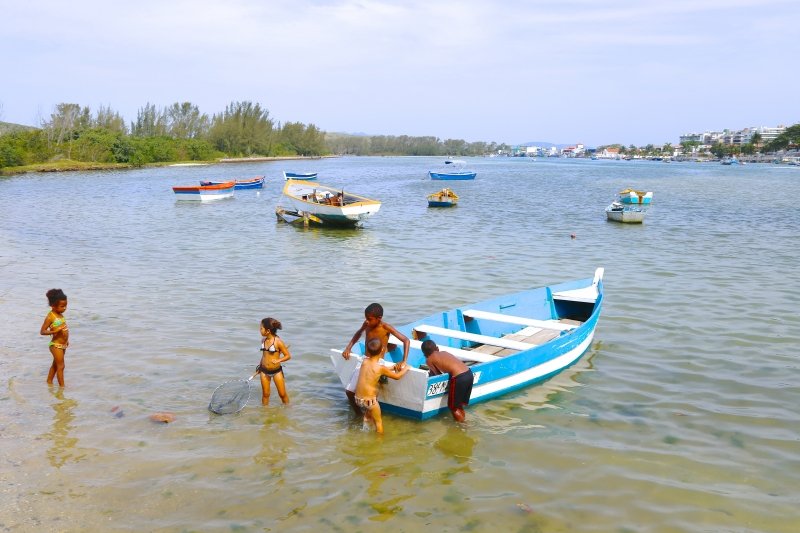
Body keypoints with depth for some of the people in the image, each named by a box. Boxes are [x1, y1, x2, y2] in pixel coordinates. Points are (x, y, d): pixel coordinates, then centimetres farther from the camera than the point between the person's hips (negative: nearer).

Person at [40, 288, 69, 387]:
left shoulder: (60, 314, 6)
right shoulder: (50, 317, -19)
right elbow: (42, 331, -19)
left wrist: (66, 340, 20)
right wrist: (54, 331, -32)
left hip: (63, 345, 8)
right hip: (56, 345, -8)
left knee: (55, 364, 21)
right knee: (60, 366, -3)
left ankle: (49, 381, 35)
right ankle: (62, 386, 3)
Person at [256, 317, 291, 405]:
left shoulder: (278, 342, -17)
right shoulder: (263, 341, 1)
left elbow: (288, 356, -13)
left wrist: (278, 360, -27)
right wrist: (260, 365, 20)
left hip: (276, 371, -5)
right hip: (264, 371, 5)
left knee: (282, 394, 4)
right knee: (265, 394, 11)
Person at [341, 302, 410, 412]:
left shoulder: (386, 327, -15)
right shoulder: (367, 324, 0)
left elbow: (406, 340, -15)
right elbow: (358, 333, 23)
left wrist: (404, 361, -23)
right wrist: (348, 348, 14)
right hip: (364, 361, 6)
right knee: (349, 391, 5)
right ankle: (358, 413, 25)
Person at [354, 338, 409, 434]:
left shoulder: (364, 361, -1)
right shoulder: (381, 367, -14)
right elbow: (397, 376, -1)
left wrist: (393, 367, 19)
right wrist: (405, 369, 17)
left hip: (358, 398, 5)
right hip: (369, 400, -5)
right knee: (378, 421, 14)